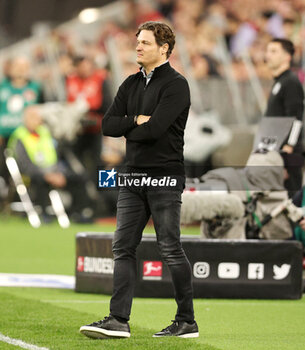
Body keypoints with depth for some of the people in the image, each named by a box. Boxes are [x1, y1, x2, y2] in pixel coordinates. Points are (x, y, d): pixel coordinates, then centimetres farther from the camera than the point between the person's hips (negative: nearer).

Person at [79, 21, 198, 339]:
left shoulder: (175, 84, -9)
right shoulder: (131, 84, 15)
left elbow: (155, 129, -20)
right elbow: (108, 125, 8)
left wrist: (127, 130, -2)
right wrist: (137, 120, -8)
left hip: (165, 177, -7)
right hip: (134, 175, 7)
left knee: (170, 249, -4)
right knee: (123, 247, 1)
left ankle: (187, 322, 5)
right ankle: (118, 320, -1)